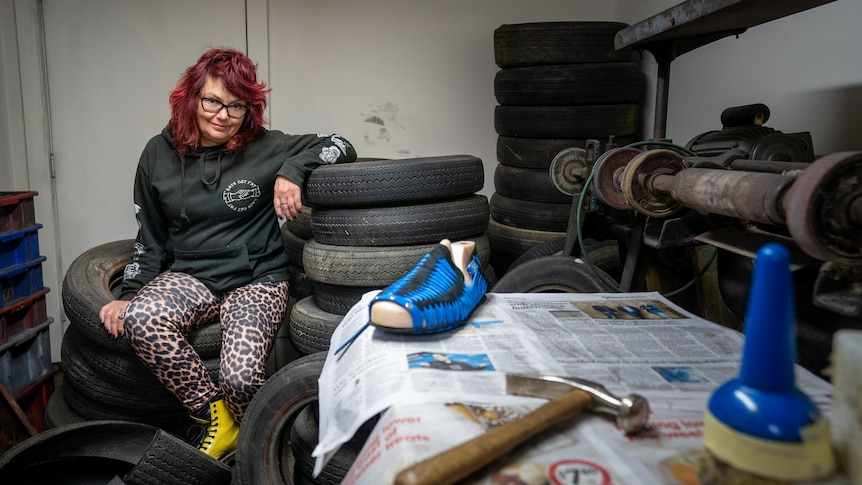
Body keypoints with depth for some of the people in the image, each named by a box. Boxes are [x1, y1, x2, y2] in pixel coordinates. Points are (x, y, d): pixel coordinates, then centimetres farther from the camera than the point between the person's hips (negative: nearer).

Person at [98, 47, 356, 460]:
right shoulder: (160, 154, 6)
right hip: (189, 276, 3)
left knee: (241, 376, -26)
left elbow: (342, 147, -2)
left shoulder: (264, 148, -3)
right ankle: (214, 414, -7)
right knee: (140, 319, -31)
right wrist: (129, 294, 2)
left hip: (257, 279, -3)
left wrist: (292, 170, -18)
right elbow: (150, 239, 13)